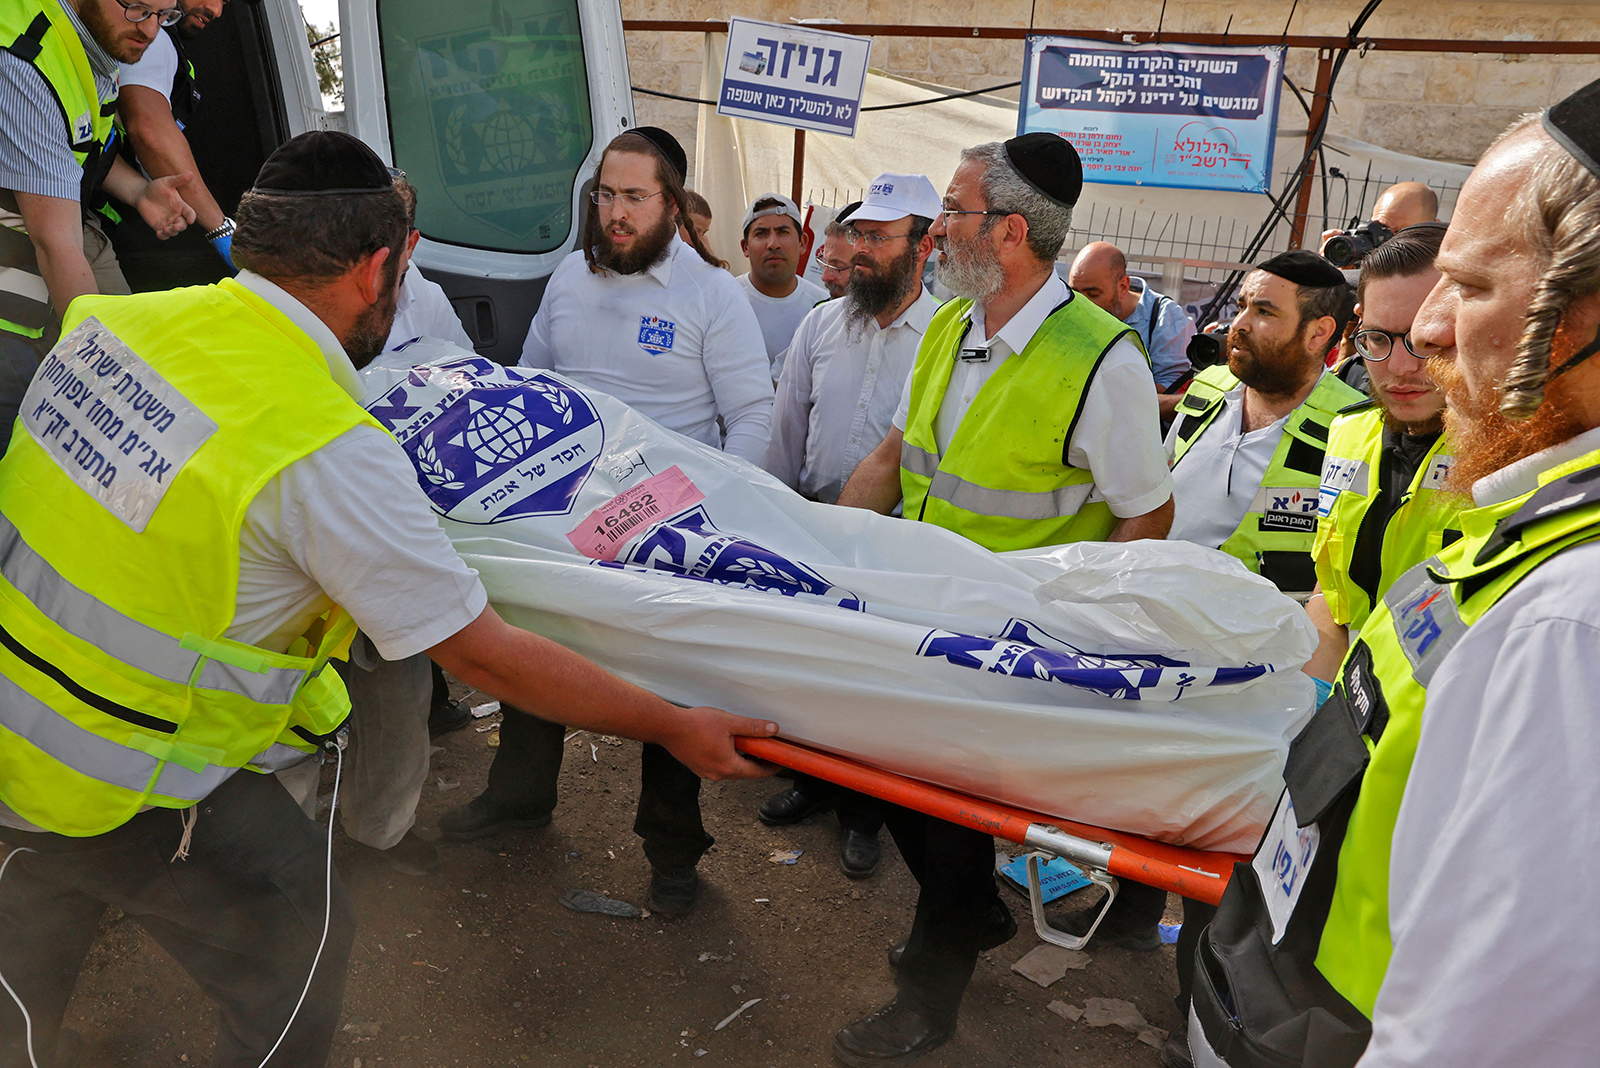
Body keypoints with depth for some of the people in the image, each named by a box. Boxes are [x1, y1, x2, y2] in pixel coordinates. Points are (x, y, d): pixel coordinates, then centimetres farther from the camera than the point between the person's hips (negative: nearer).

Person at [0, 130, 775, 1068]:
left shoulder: (116, 319, -8)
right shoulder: (331, 452, -28)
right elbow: (482, 656, -23)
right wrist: (675, 727, -14)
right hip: (123, 793, -7)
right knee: (298, 936, 15)